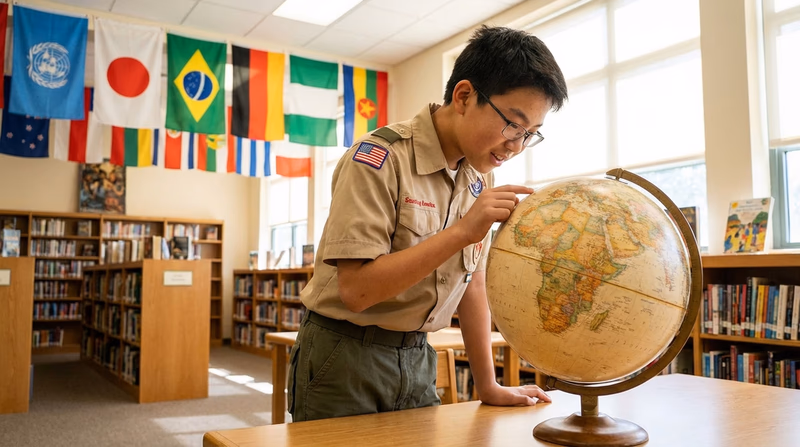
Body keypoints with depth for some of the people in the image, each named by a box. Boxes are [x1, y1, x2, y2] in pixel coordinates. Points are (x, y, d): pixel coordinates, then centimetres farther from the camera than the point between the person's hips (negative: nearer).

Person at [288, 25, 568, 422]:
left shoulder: (481, 176, 2)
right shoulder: (380, 158, -20)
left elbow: (472, 281, 7)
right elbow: (356, 289, -27)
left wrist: (488, 386, 6)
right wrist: (462, 232, -31)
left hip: (416, 360, 6)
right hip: (345, 359, -6)